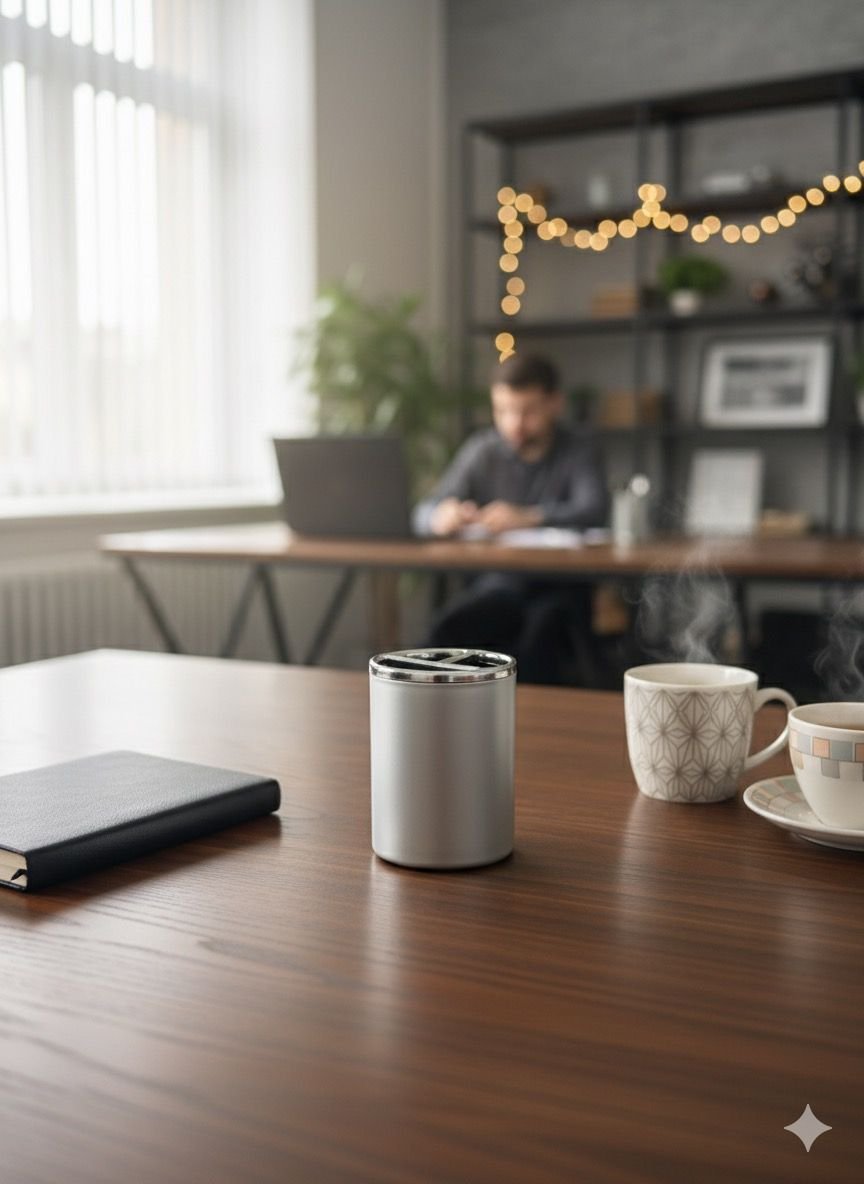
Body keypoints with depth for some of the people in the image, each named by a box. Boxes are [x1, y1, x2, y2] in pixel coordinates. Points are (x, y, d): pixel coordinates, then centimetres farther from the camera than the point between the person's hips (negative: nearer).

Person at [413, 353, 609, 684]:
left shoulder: (578, 450, 1)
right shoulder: (480, 451, 8)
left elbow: (594, 510, -18)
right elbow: (424, 513, 2)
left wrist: (528, 517, -37)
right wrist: (441, 517, -25)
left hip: (561, 586, -2)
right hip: (496, 582, 2)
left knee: (540, 630, -35)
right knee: (446, 629, -28)